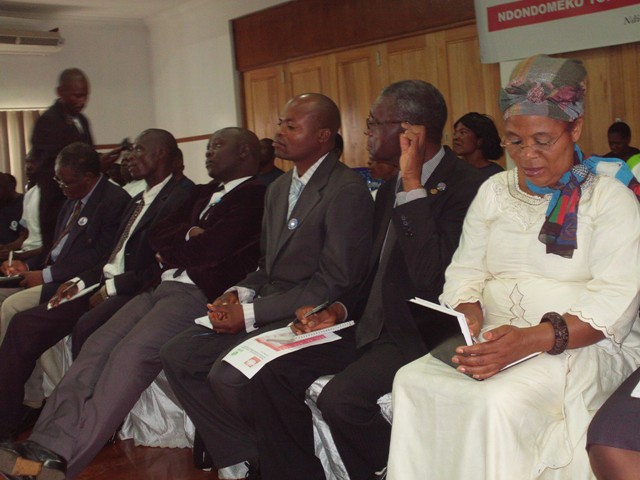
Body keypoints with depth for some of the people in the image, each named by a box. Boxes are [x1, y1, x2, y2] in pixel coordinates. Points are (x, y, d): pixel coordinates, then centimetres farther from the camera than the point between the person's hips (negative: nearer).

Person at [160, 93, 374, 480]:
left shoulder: (347, 190, -14)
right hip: (267, 306, 9)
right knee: (178, 356, -4)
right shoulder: (279, 188, 16)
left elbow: (336, 281, -19)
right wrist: (241, 293, -1)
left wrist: (253, 313, -18)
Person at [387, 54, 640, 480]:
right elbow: (466, 270, 11)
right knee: (413, 380, -22)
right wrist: (468, 318, -13)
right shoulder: (495, 190, 15)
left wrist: (531, 339, -26)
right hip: (495, 340, 4)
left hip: (582, 346, -4)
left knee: (500, 400, -33)